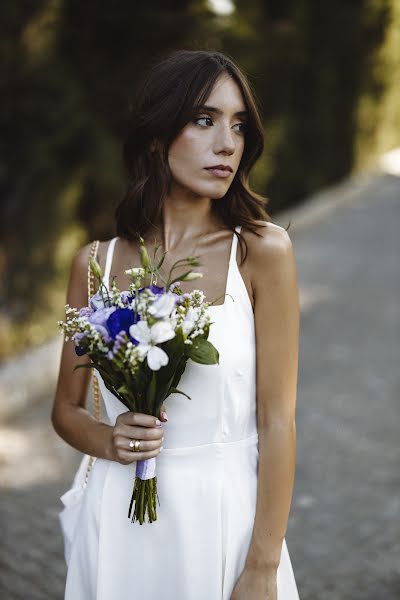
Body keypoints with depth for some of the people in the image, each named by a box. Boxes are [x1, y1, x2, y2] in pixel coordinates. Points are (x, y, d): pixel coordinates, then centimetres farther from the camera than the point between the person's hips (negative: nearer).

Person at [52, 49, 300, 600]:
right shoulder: (95, 263, 0)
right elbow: (66, 408, 9)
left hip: (226, 518, -2)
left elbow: (277, 419, -10)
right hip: (118, 525, 2)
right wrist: (109, 441, -12)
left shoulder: (263, 251, -8)